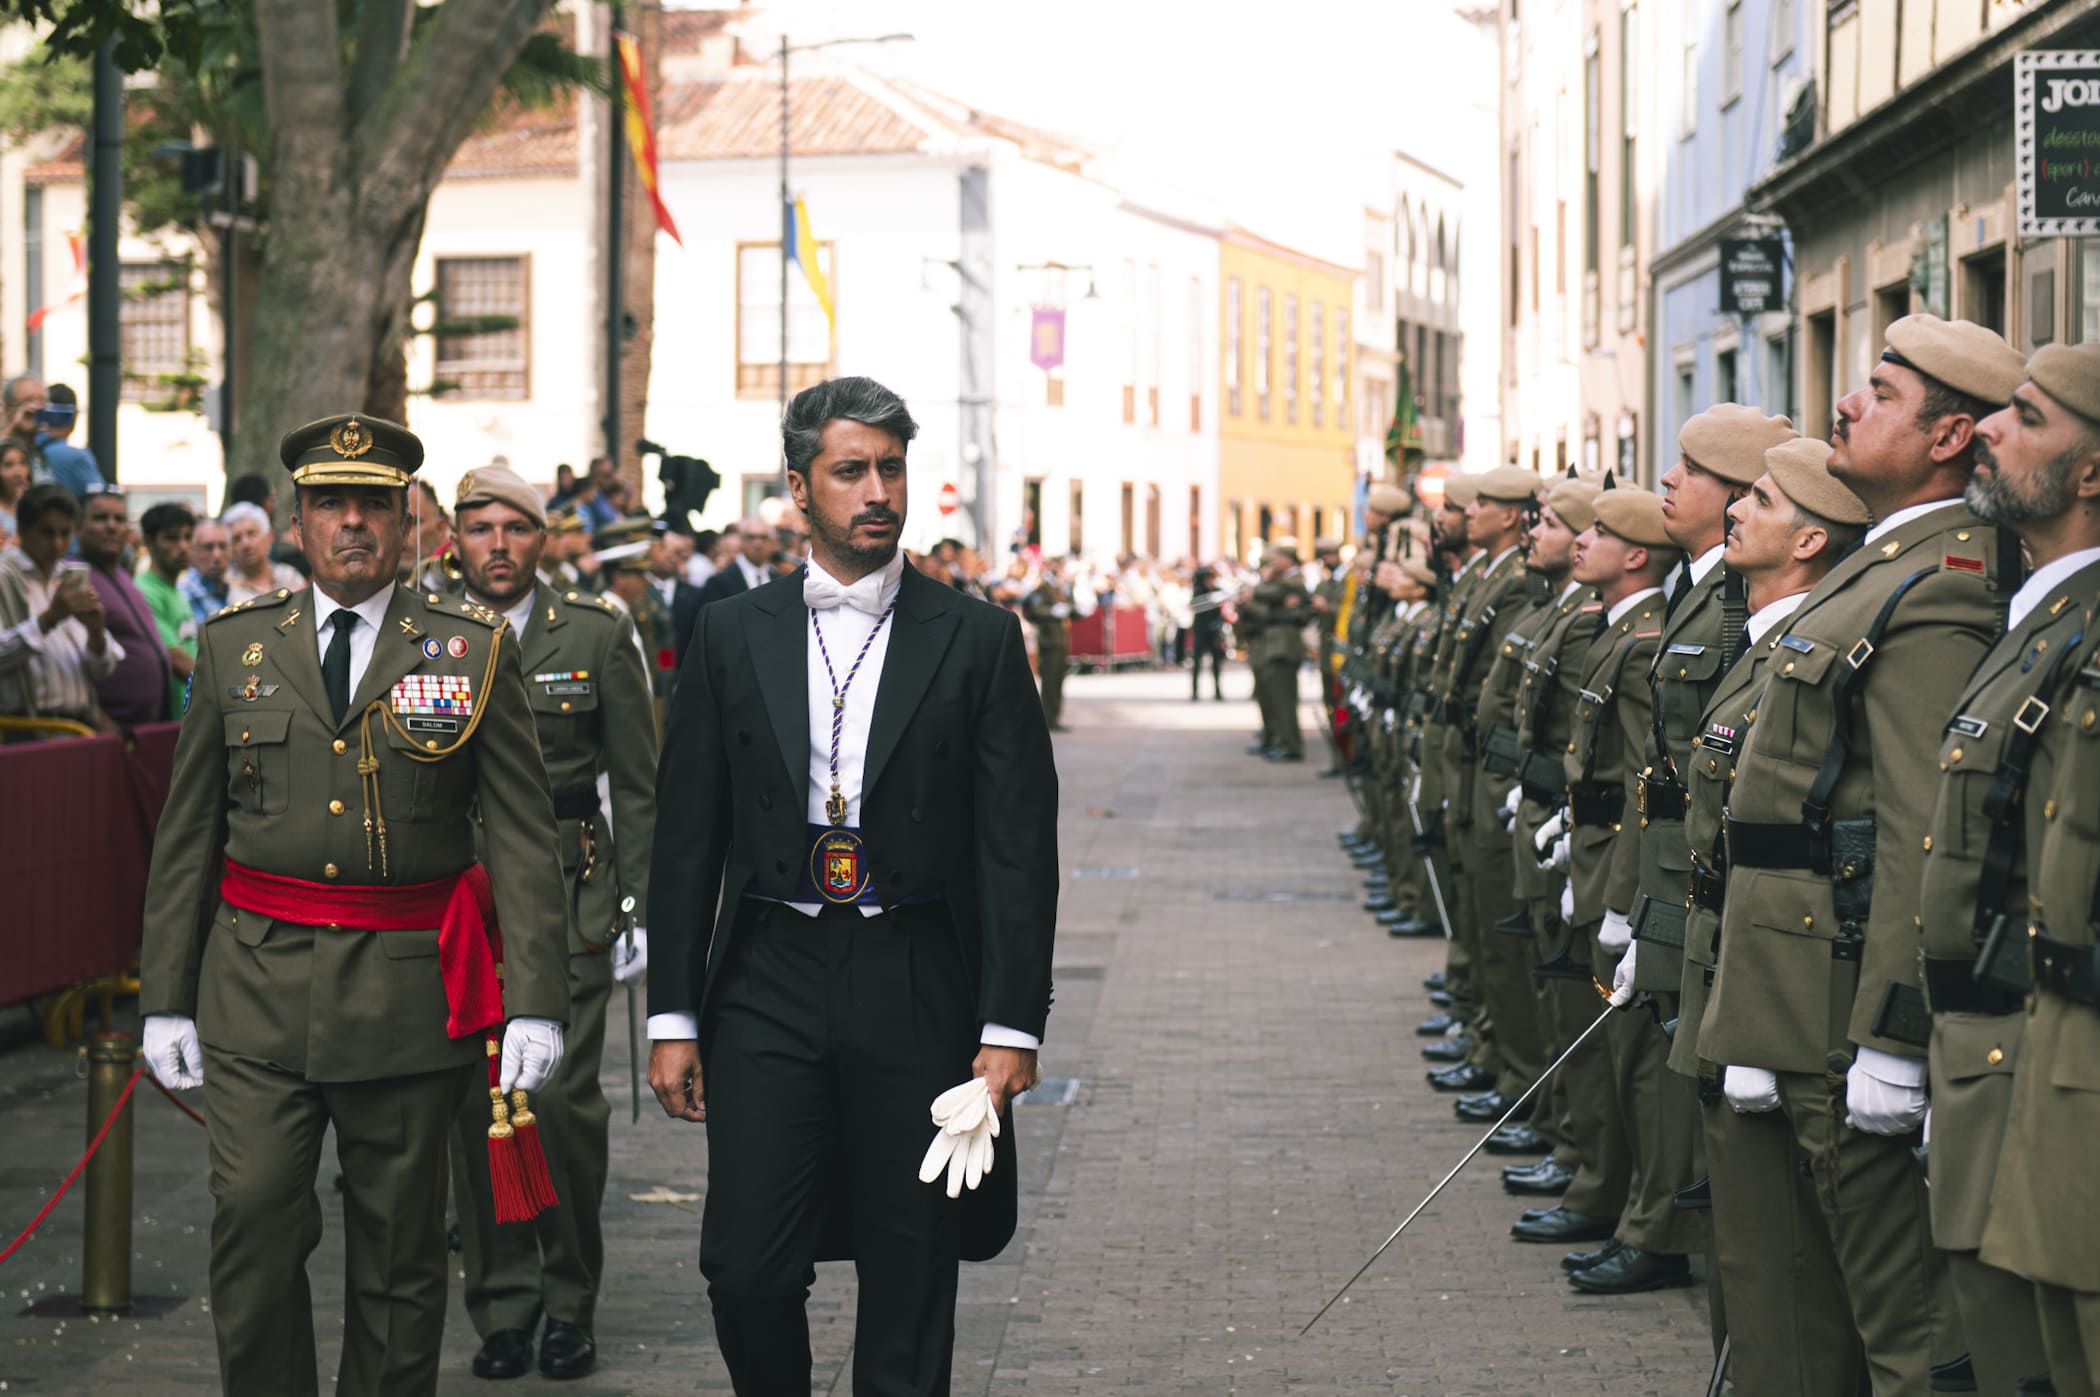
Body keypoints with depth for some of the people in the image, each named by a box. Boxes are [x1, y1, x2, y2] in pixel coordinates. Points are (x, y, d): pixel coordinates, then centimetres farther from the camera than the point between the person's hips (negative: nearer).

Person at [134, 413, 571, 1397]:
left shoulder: (474, 651, 2)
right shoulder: (235, 646, 8)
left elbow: (522, 837, -2)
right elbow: (186, 836, 10)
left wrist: (536, 1001, -9)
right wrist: (165, 997, 5)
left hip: (408, 990, -1)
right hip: (256, 985, 1)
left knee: (399, 1252, 7)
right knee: (253, 1226, -6)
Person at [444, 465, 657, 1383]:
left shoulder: (598, 637, 5)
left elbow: (637, 786, 6)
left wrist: (640, 904, -1)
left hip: (568, 896, -1)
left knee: (564, 1098, -8)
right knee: (475, 1102, 1)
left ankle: (570, 1302, 8)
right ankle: (502, 1307, 13)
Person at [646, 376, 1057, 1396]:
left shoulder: (976, 640, 2)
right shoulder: (733, 636, 6)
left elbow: (1019, 845, 0)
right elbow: (686, 839, 7)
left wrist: (1012, 1024, -7)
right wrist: (673, 1017, 2)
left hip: (917, 993, -1)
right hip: (769, 986, 1)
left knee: (910, 1282, 5)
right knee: (746, 1268, -3)